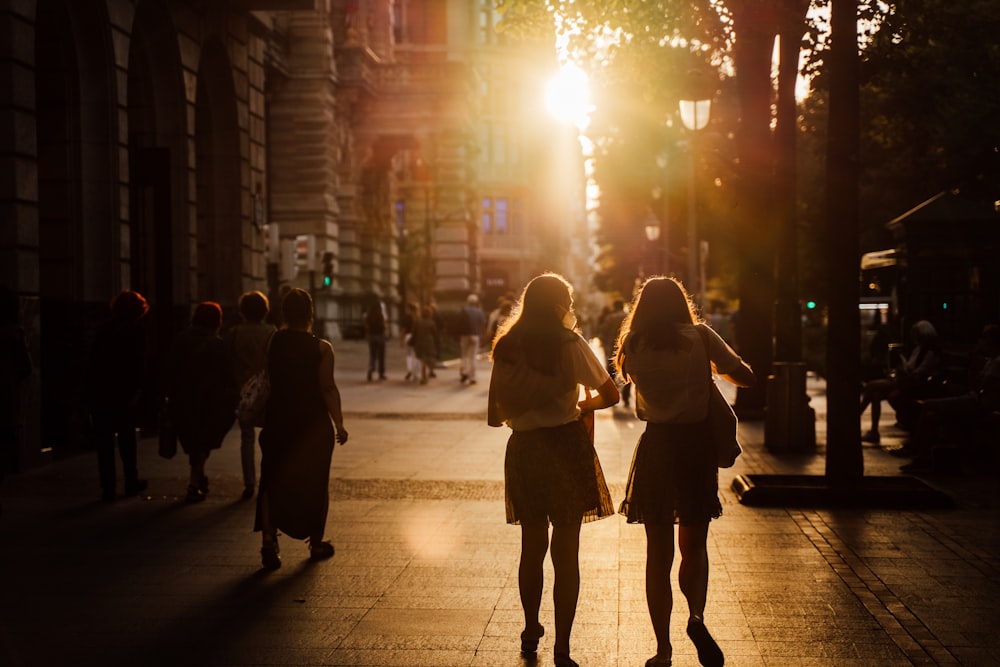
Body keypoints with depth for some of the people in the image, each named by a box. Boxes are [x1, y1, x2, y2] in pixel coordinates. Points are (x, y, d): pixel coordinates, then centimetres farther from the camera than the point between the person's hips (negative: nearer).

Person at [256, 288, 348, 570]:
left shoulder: (271, 343, -2)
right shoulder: (321, 348, -11)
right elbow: (328, 389, -13)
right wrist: (339, 424, -8)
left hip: (278, 422, 2)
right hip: (314, 423, -2)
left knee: (272, 482, 6)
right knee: (314, 483, 12)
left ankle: (268, 542, -10)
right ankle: (316, 544, 23)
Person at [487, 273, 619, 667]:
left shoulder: (506, 349, 4)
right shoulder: (569, 345, -8)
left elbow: (495, 417, 7)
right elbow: (611, 395, -2)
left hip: (523, 450, 4)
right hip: (566, 446, -4)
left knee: (532, 546, 19)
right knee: (566, 550, 1)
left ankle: (531, 632, 33)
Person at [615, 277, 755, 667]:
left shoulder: (633, 345, -1)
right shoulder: (700, 337, -4)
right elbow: (745, 377, -2)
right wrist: (716, 367, 17)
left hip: (656, 448, 0)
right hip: (696, 444, 0)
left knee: (658, 552, 10)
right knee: (694, 546, 14)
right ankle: (696, 614, -14)